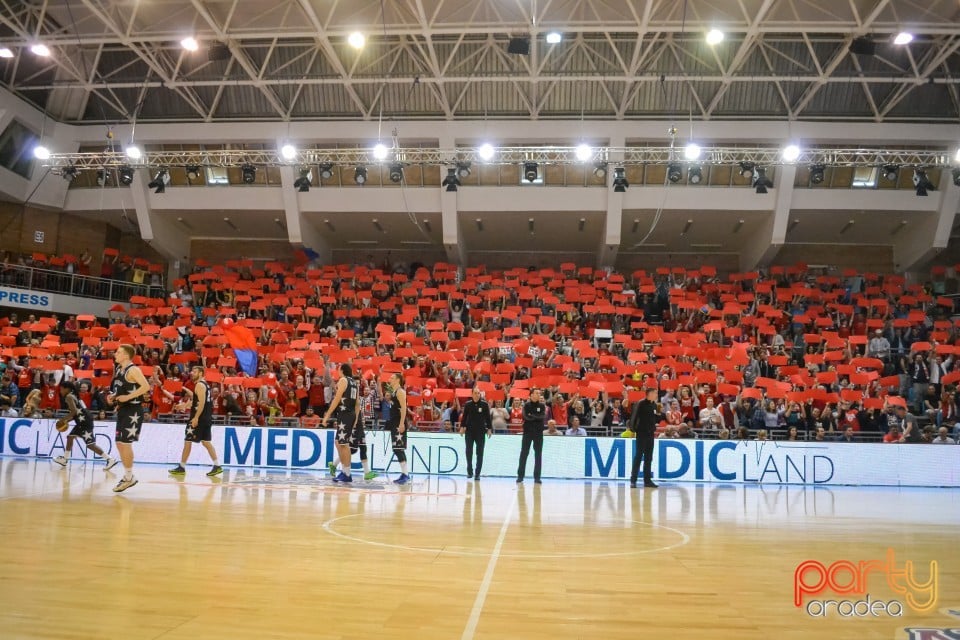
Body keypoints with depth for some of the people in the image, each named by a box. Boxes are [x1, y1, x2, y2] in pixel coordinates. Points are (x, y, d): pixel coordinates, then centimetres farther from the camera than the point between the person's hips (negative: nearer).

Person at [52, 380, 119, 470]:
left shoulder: (69, 397, -6)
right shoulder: (74, 396, 22)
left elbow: (74, 411, -19)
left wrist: (63, 419, -7)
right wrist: (67, 420, 24)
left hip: (85, 422, -10)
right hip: (83, 422, 10)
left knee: (90, 444, -11)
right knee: (70, 437, 23)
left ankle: (110, 460, -16)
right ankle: (65, 459, 33)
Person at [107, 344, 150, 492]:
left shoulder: (133, 370, -15)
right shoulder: (119, 369, 12)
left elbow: (146, 387, -26)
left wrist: (128, 397, -26)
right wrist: (113, 397, 7)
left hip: (133, 411, -10)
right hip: (123, 410, 10)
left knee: (125, 443, -6)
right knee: (119, 443, 12)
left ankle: (129, 477, 4)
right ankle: (128, 475, 22)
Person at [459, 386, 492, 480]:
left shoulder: (484, 404, -3)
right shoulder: (467, 404, -1)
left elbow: (488, 417, 1)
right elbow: (464, 416, 5)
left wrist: (489, 429, -2)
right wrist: (462, 427, -3)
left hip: (480, 431, -1)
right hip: (469, 431, 1)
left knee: (480, 453, 2)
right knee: (469, 452, 1)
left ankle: (477, 473, 9)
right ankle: (469, 471, 15)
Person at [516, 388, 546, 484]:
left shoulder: (542, 406, 5)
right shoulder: (526, 405, 1)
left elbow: (543, 417, -9)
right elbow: (526, 417, -14)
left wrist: (532, 416, -12)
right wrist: (537, 417, -12)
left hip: (538, 433, 2)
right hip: (527, 432, -2)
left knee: (538, 455, 2)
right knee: (524, 454, 0)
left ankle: (537, 477, 8)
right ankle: (520, 476, 6)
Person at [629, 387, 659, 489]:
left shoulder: (654, 405, 10)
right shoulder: (641, 404, -12)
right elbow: (634, 416, -14)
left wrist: (654, 429, 12)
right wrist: (633, 429, -15)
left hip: (650, 434, 7)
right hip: (641, 433, -7)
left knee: (648, 457, 9)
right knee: (638, 456, -6)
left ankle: (647, 480, 15)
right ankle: (633, 480, -2)